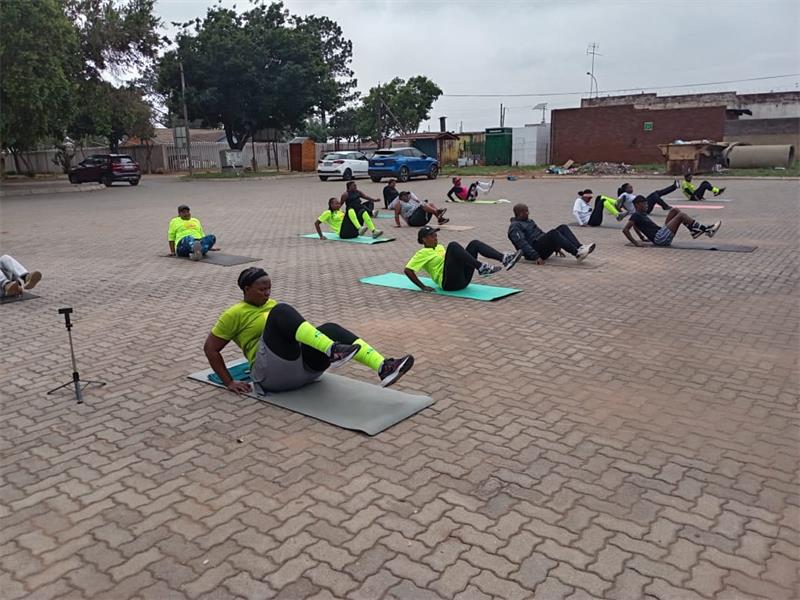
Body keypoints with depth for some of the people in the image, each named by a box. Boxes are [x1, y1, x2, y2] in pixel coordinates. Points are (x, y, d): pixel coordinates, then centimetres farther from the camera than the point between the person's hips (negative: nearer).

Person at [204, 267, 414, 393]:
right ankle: (332, 350, -47)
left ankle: (383, 368, -41)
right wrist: (229, 382, -4)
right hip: (274, 373, -7)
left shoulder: (270, 305, 25)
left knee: (330, 329, -21)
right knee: (281, 311, -27)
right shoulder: (234, 314, 5)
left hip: (304, 366, 7)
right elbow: (210, 348, 4)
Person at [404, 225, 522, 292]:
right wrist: (422, 287, -12)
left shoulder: (439, 247, 26)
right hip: (449, 282, -8)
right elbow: (407, 270, -7)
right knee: (453, 245, -26)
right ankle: (481, 267, -35)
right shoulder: (422, 254, 2)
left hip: (463, 278, 8)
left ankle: (504, 259, -26)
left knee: (474, 243, -6)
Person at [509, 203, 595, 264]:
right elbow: (522, 244, -18)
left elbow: (542, 234, 30)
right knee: (553, 233, -31)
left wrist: (557, 247, 24)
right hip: (534, 249, -9)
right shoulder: (515, 227, -4)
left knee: (562, 228, -9)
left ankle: (580, 248, -25)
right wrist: (536, 257, -28)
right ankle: (577, 254, -38)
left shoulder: (529, 221, 25)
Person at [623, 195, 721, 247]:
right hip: (659, 238, -10)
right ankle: (707, 229, -11)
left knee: (674, 210, 7)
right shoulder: (636, 216, -8)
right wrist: (635, 243, -23)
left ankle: (695, 230, 1)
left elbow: (635, 226, 39)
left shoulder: (642, 215, 20)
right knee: (681, 215, -12)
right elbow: (625, 230, -19)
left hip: (663, 237, 10)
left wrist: (642, 237, 29)